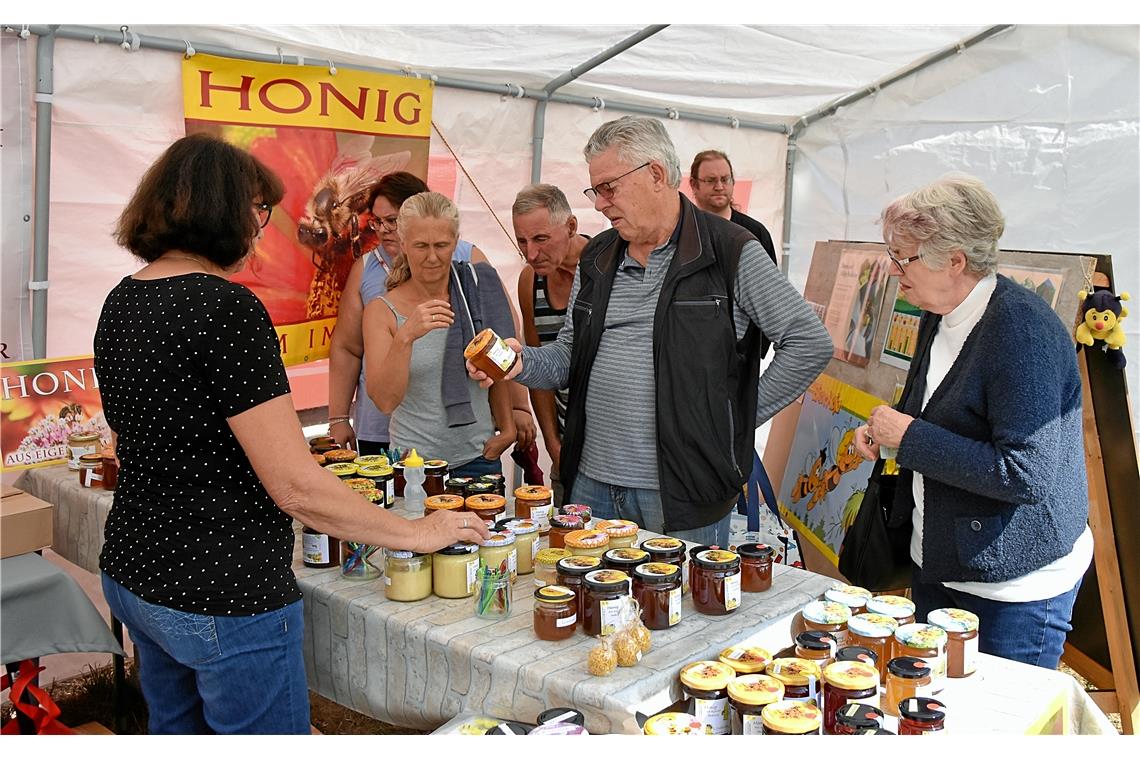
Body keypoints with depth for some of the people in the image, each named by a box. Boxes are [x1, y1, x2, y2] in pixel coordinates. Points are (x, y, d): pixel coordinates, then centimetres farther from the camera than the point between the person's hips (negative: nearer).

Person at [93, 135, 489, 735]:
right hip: (221, 597, -9)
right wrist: (418, 533, -14)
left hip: (131, 573, 9)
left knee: (176, 730, 24)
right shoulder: (226, 308, -22)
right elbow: (295, 487, -24)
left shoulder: (121, 302, 5)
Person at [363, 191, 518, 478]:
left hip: (478, 457, 2)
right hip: (415, 462, -2)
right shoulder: (382, 311, -5)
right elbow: (385, 401, -15)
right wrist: (405, 336, -27)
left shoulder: (477, 291, 1)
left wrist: (506, 427, 6)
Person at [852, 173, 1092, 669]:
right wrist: (883, 432, -1)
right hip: (938, 562, 9)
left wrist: (909, 436, -23)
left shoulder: (1022, 328, -24)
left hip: (1016, 583, -9)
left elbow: (1026, 475, -29)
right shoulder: (938, 317, 3)